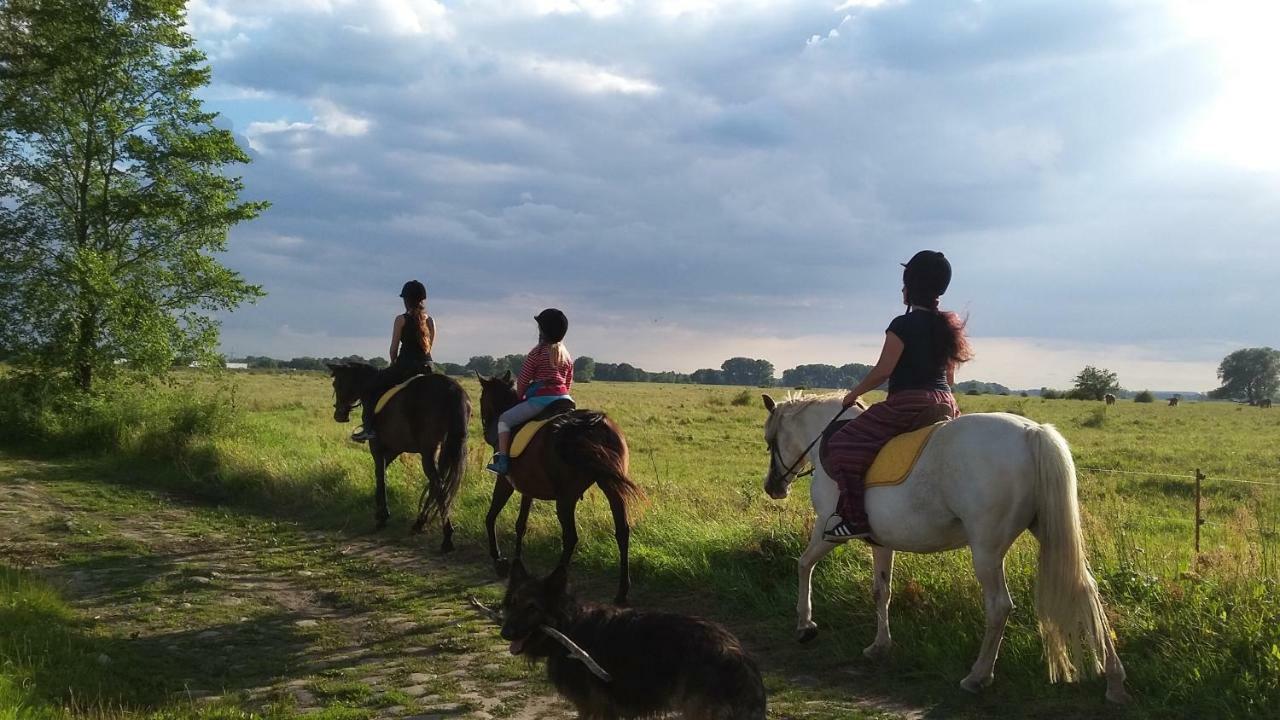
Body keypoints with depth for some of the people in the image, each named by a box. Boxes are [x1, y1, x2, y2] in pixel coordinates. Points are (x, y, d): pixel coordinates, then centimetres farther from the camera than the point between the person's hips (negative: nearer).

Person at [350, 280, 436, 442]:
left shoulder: (401, 320, -6)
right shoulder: (430, 321, 8)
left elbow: (394, 348, -2)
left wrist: (393, 364, 16)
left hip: (405, 366, -5)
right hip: (427, 367, 5)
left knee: (369, 388, 9)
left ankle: (368, 427, 1)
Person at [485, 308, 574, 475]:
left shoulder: (537, 352, -5)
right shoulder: (567, 356, 13)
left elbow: (522, 381, -3)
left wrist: (520, 397, 14)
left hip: (540, 399, -6)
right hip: (564, 399, 6)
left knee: (504, 419, 6)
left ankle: (502, 461, -5)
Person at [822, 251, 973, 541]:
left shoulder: (903, 325, -10)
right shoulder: (949, 327, 13)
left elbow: (882, 372, -12)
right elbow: (950, 378, 18)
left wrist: (853, 394, 3)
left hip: (906, 404, -8)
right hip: (945, 404, 8)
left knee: (841, 445, -7)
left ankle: (855, 517, -17)